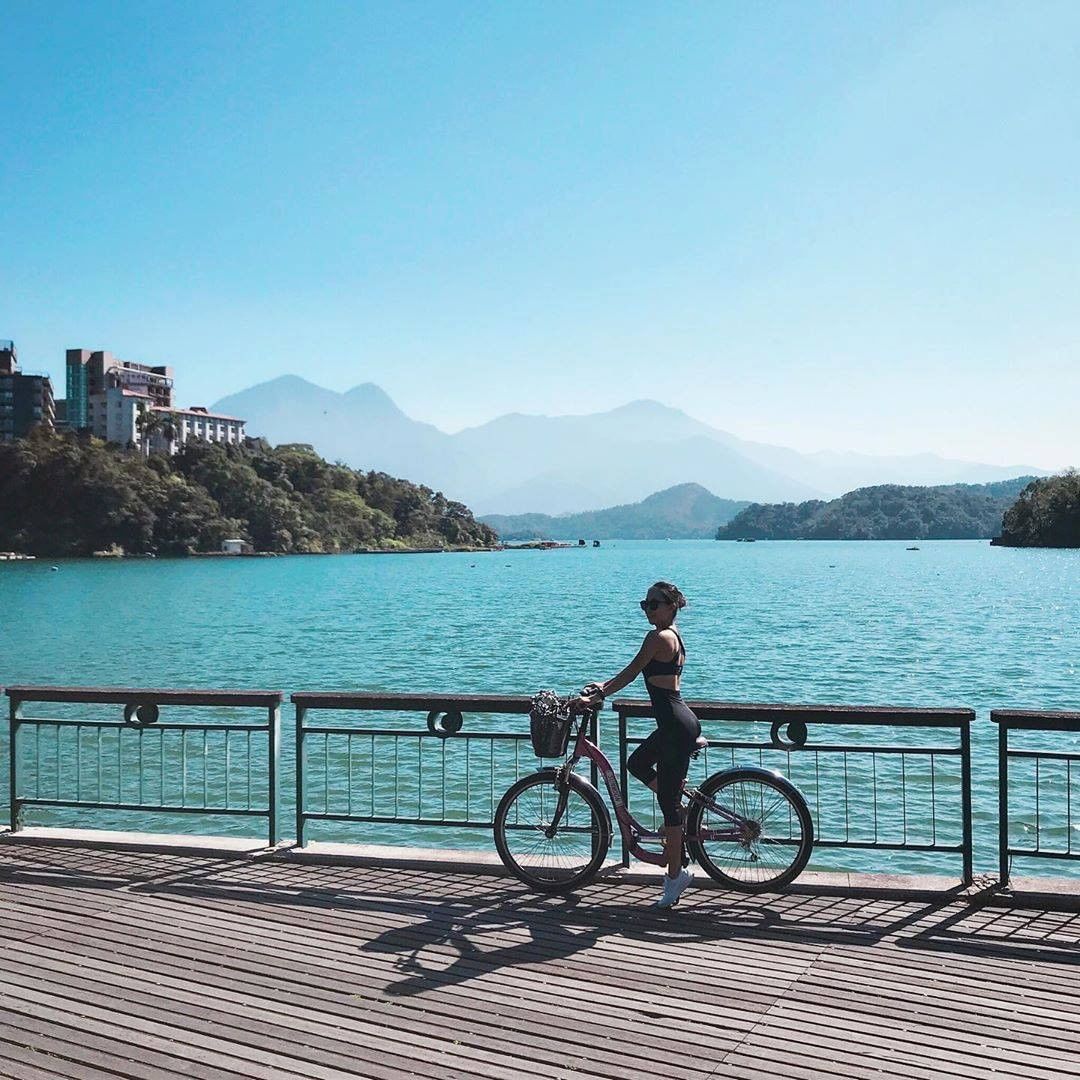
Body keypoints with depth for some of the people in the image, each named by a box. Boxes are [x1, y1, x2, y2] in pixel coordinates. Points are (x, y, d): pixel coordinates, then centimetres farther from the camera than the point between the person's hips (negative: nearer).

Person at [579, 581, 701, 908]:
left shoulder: (658, 637, -15)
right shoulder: (673, 635, 15)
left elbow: (630, 674, -11)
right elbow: (636, 672, 23)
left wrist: (596, 697, -2)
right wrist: (604, 686, 24)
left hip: (675, 726, -10)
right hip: (679, 723, 10)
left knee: (668, 801, -2)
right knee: (637, 763, 26)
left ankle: (675, 875, 8)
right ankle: (688, 811, 24)